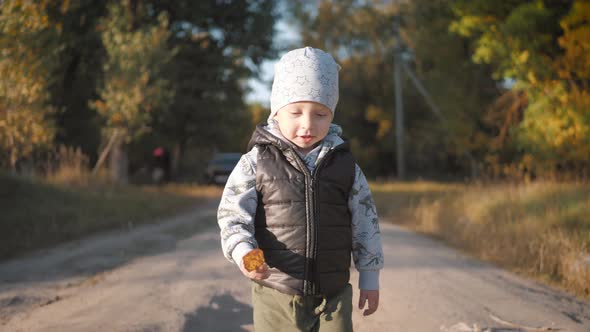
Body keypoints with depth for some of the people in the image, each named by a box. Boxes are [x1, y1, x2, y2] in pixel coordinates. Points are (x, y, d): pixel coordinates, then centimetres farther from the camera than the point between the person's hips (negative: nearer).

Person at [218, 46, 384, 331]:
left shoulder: (344, 165, 4)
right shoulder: (255, 163, -3)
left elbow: (364, 222, 10)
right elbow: (233, 215, -6)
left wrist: (369, 278, 11)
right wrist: (244, 253, -25)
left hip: (334, 296, 2)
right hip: (277, 296, -2)